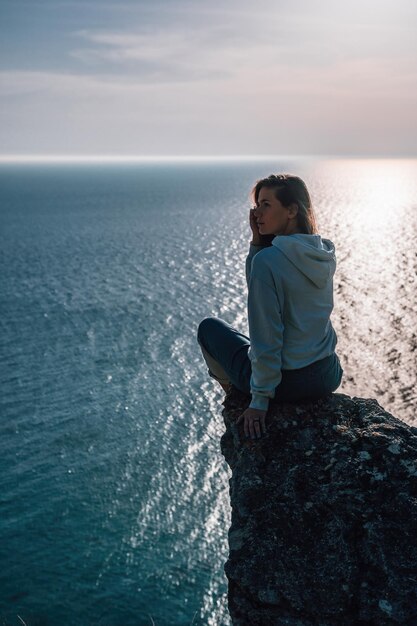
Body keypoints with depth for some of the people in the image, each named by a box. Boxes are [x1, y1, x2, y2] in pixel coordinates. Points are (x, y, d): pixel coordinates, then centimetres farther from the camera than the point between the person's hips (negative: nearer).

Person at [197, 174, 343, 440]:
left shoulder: (268, 259, -24)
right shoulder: (324, 254, -1)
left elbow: (266, 339, -22)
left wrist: (260, 400, -15)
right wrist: (259, 242, -3)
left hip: (287, 383, -7)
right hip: (329, 376, 7)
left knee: (209, 326, 18)